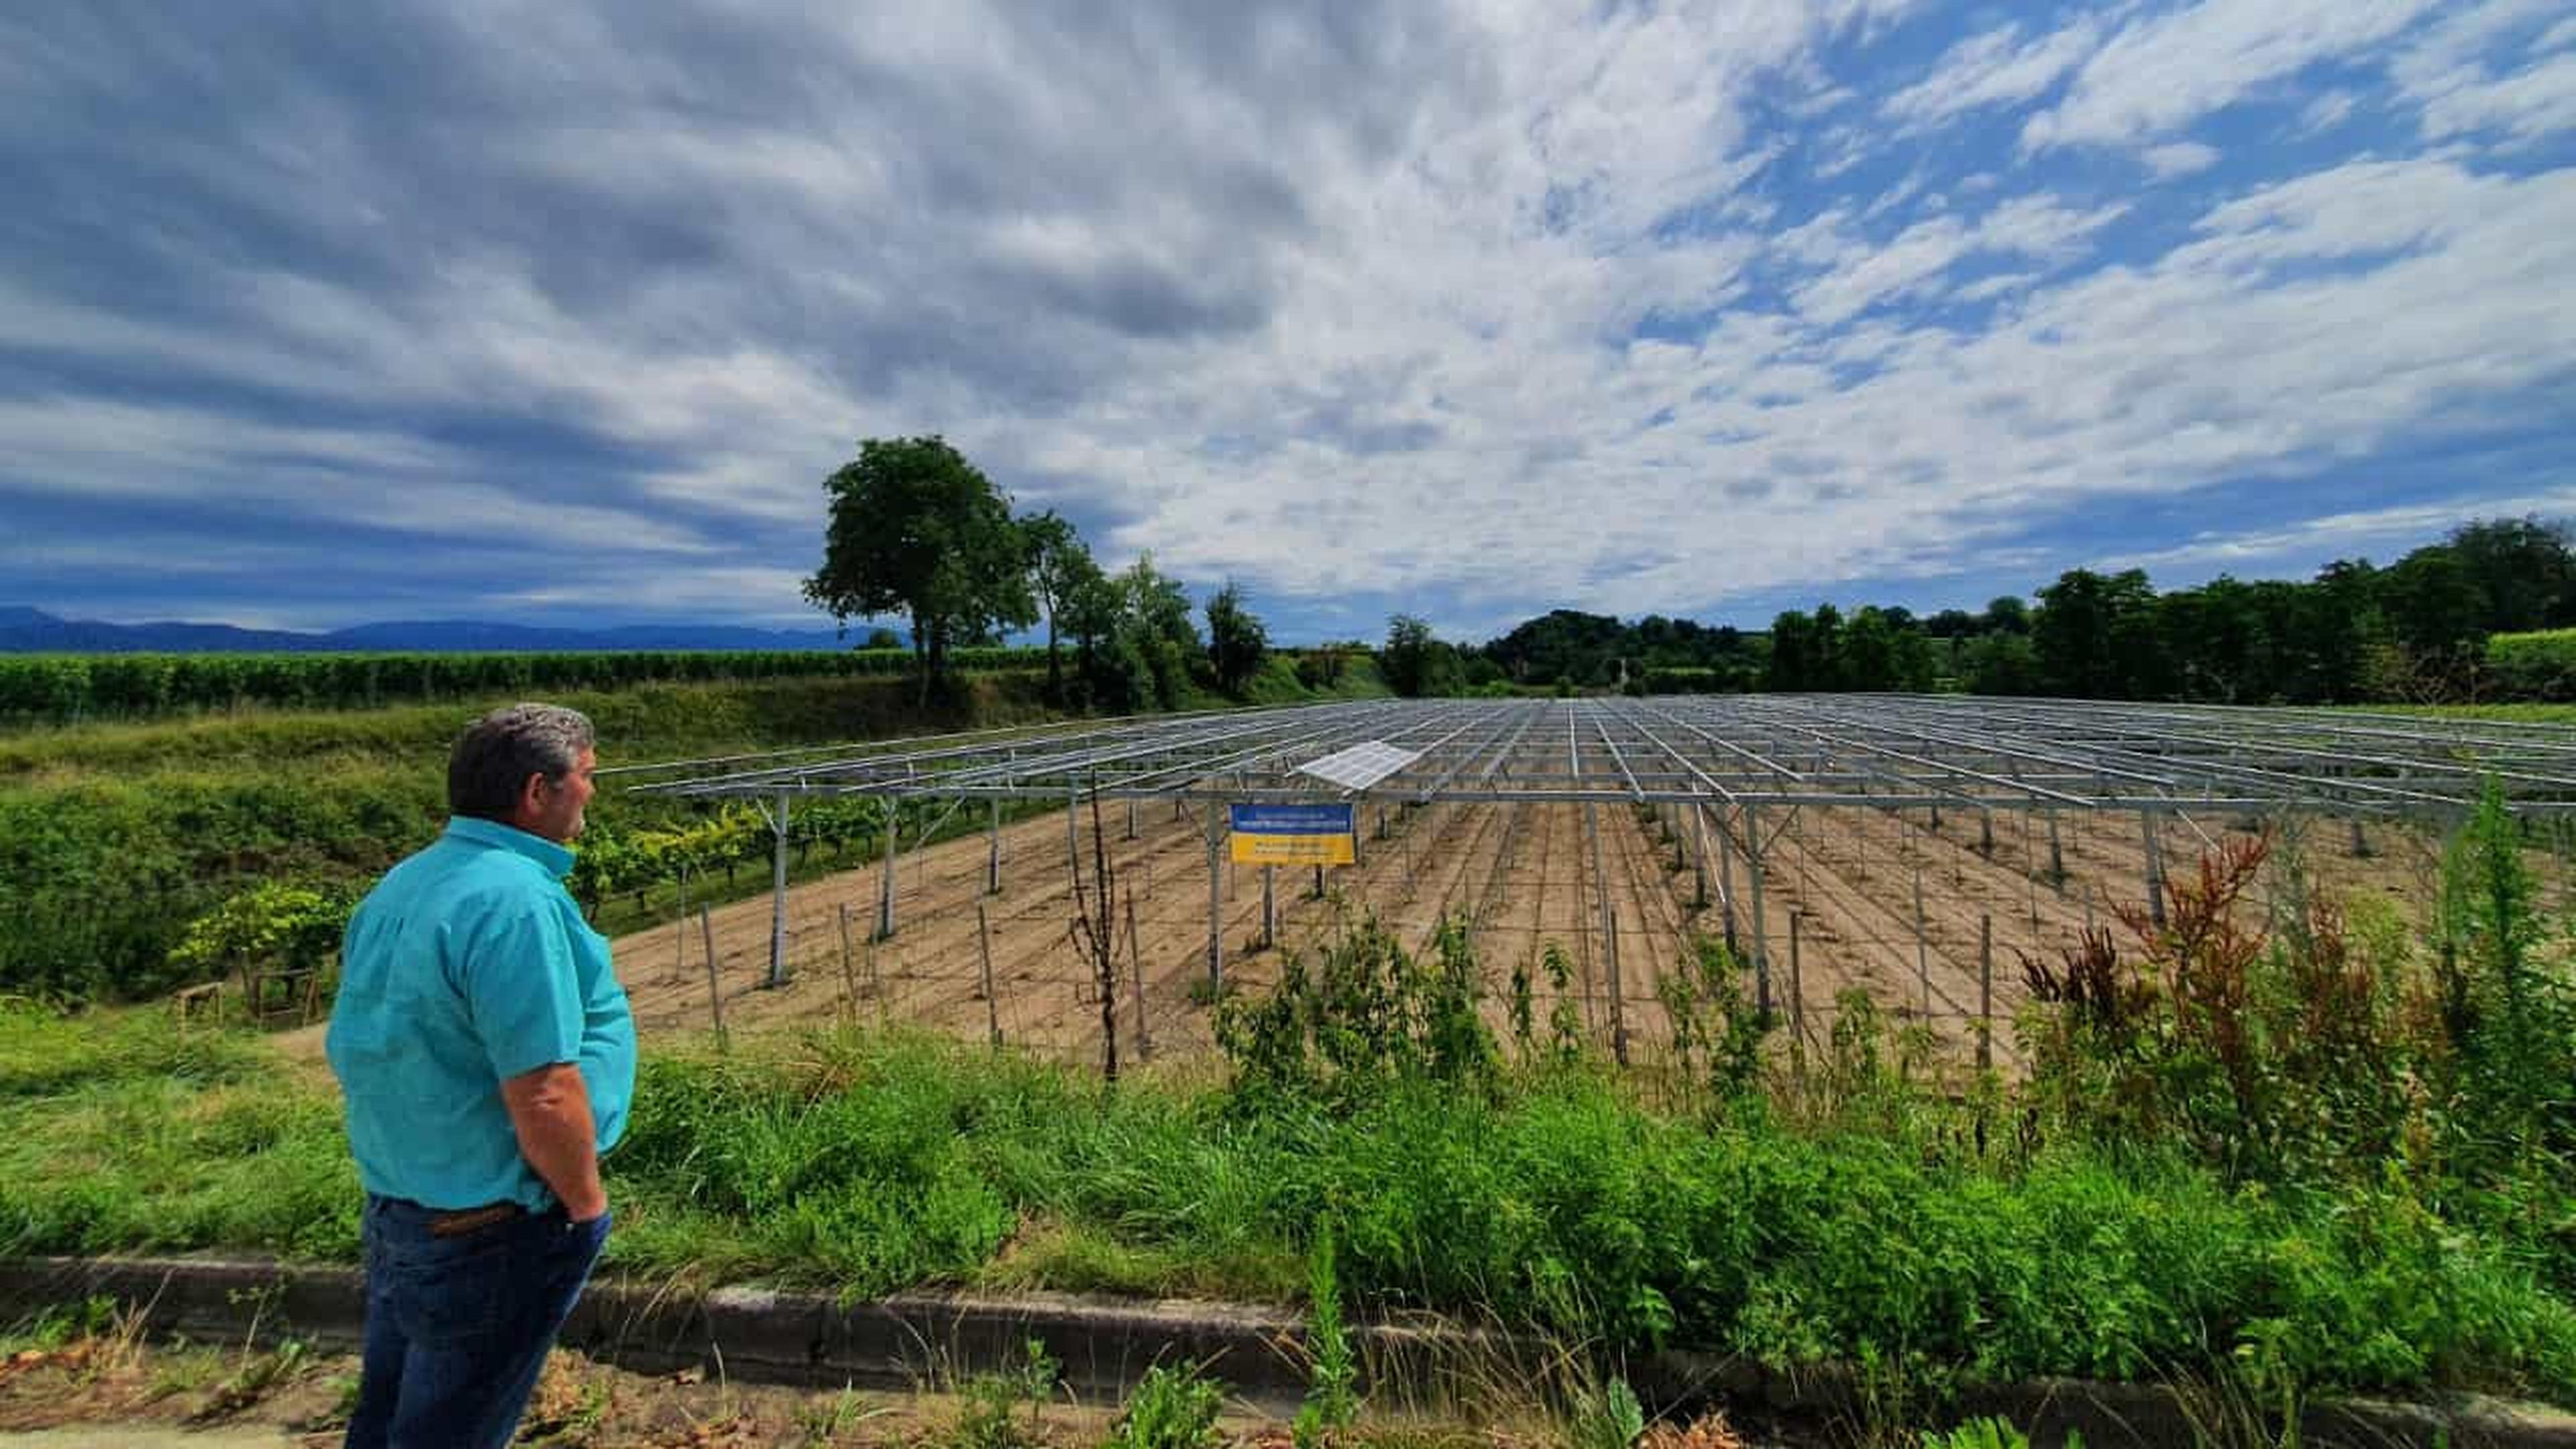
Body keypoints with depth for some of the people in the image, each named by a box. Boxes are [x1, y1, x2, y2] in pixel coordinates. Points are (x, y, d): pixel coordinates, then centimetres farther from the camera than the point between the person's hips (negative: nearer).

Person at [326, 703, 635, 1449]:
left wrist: (405, 1164, 22)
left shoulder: (402, 884, 3)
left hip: (394, 1206, 9)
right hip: (492, 1231, -9)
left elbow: (354, 1050, 13)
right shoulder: (516, 899, -28)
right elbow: (542, 1098, -29)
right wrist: (586, 1202, -13)